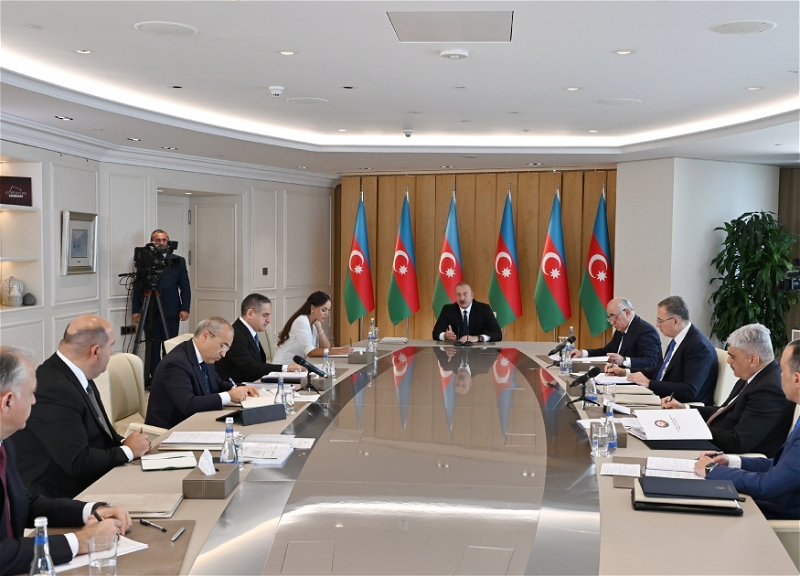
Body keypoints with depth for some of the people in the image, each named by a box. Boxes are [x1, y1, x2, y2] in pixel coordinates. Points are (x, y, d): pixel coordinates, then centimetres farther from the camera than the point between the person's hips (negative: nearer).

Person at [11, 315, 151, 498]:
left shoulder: (75, 375, 3)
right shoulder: (54, 390, -24)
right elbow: (78, 462, -25)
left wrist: (123, 442, -5)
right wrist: (128, 451, -12)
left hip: (90, 483, 9)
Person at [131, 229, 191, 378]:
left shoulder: (178, 261, 7)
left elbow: (185, 287, 5)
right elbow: (137, 288, 7)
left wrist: (185, 308, -4)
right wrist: (135, 310, 1)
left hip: (171, 312, -1)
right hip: (150, 312, 1)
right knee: (152, 348, 2)